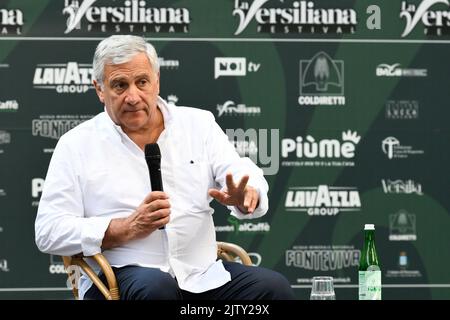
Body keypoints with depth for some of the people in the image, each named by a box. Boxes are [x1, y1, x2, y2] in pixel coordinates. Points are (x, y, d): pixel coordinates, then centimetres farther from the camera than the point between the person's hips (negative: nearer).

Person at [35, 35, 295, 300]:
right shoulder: (76, 146, 6)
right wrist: (128, 228, -13)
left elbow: (247, 177, 5)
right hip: (119, 277, -3)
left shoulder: (199, 124, 14)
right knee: (154, 287, -38)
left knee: (275, 288, -22)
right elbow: (48, 230, -1)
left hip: (202, 273, 4)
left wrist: (244, 195, -22)